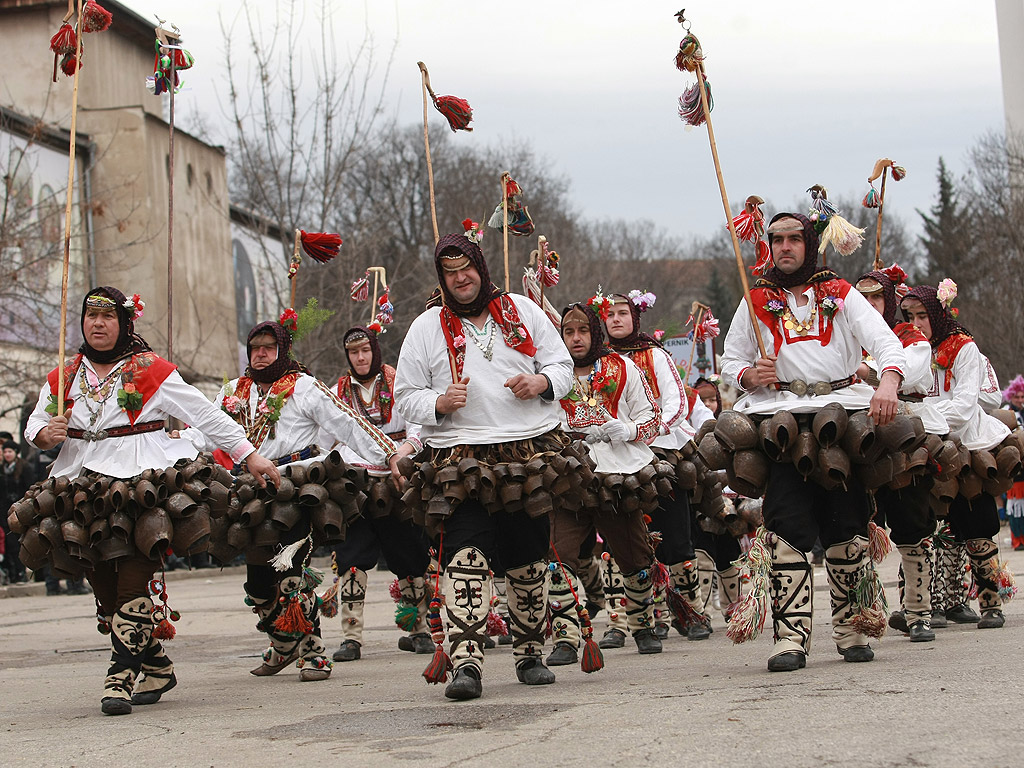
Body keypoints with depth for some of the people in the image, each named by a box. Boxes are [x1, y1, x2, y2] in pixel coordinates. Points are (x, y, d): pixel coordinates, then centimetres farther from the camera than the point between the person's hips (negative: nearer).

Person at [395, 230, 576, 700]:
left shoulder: (522, 311, 13)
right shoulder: (426, 328, 9)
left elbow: (562, 366, 16)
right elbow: (405, 396, 9)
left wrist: (540, 383, -6)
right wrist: (439, 404, -12)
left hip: (532, 450, 2)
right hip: (461, 455, -2)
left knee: (529, 556, 7)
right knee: (464, 555, -18)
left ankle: (530, 654, 22)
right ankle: (466, 662, -25)